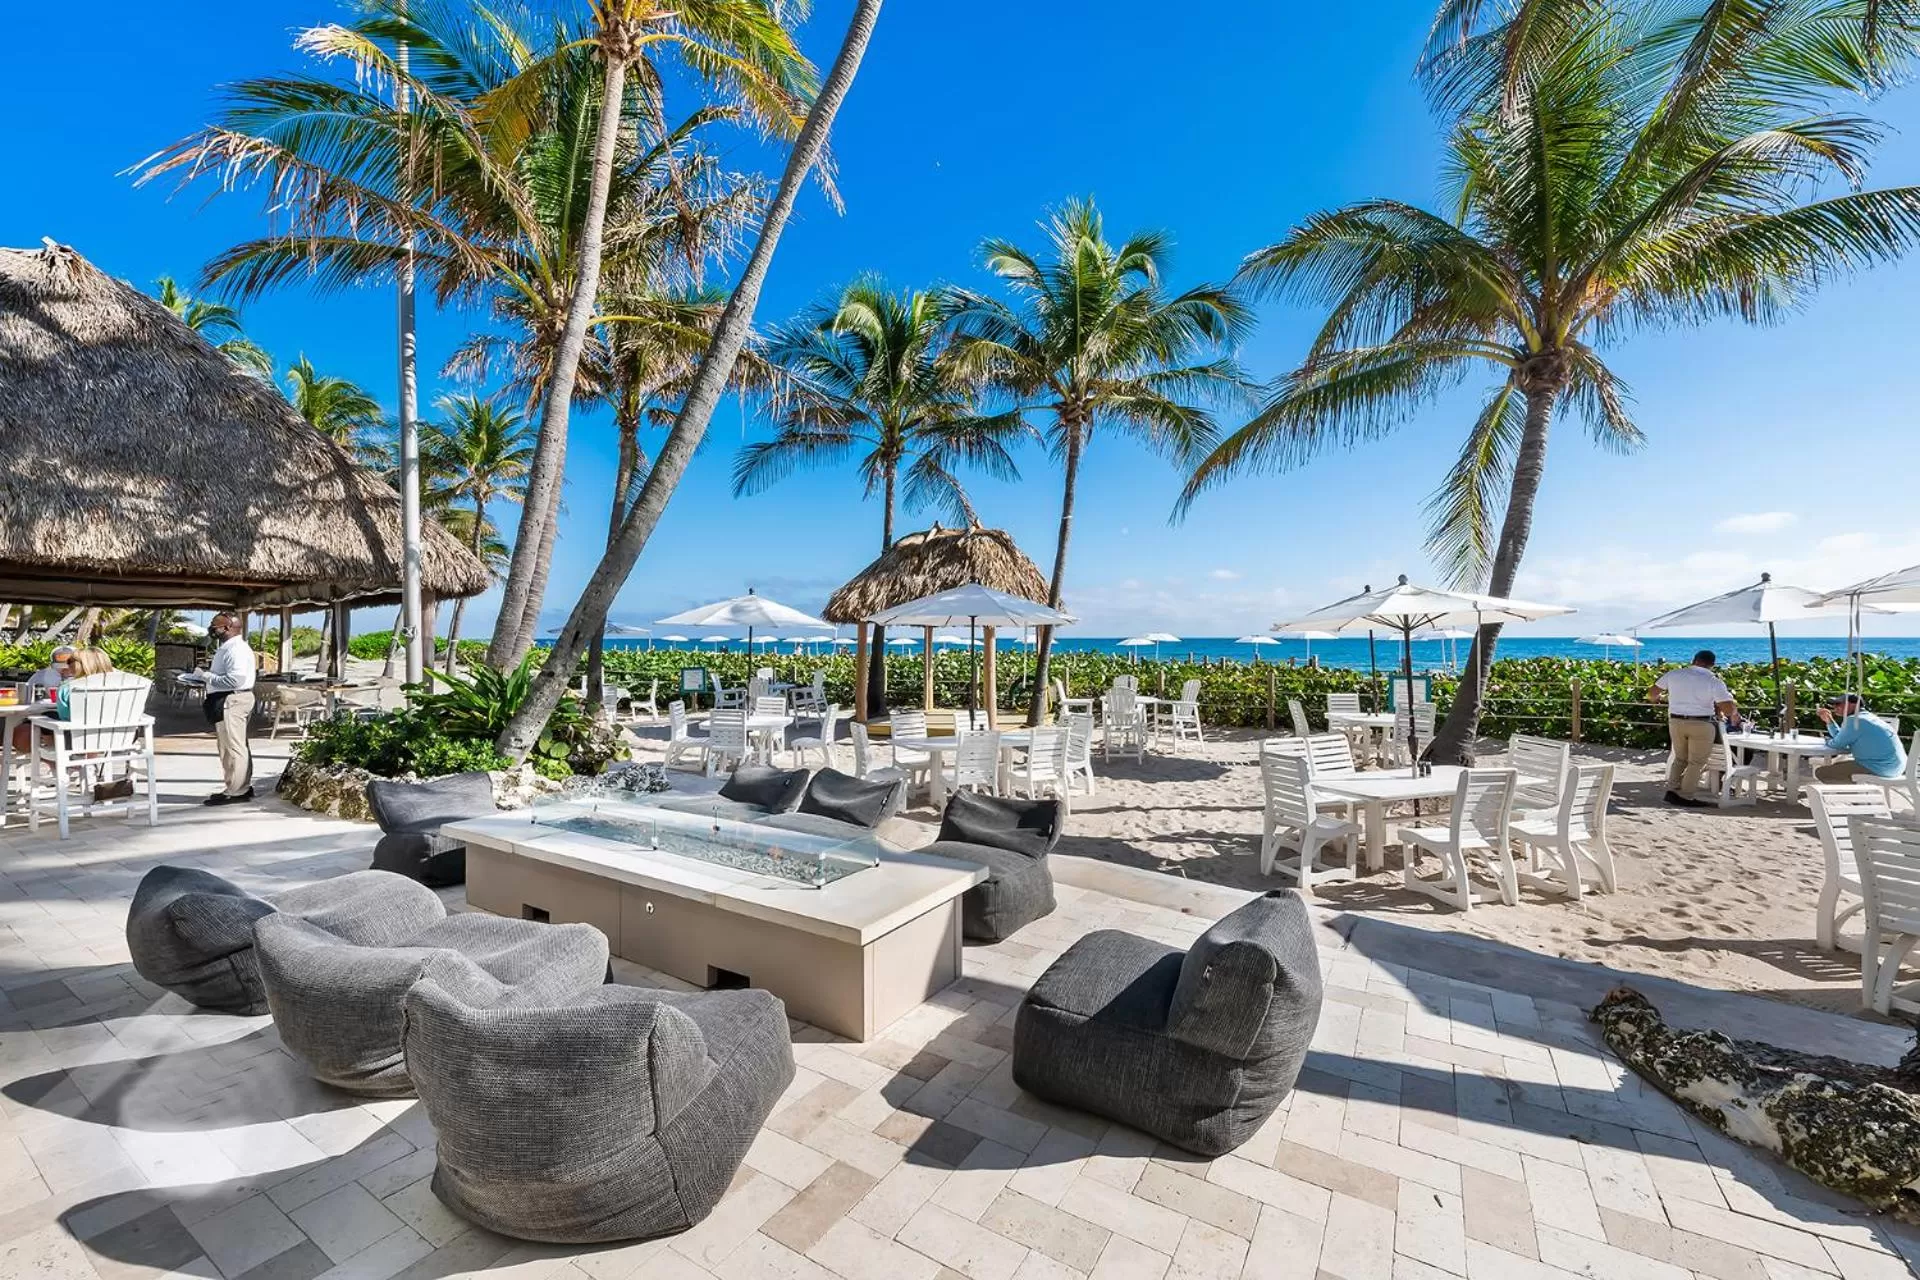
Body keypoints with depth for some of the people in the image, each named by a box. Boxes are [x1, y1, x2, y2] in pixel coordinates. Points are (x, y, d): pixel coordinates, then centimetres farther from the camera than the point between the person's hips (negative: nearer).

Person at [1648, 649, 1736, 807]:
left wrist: (1662, 697, 32)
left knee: (1680, 758, 19)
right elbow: (1729, 710, -13)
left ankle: (1672, 790, 13)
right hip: (1701, 724, -3)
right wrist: (1735, 712, 10)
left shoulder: (1674, 674, 2)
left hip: (1676, 722, 3)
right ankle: (1686, 797, 7)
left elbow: (1651, 695, 11)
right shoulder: (1714, 681, -8)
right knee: (1697, 762, 8)